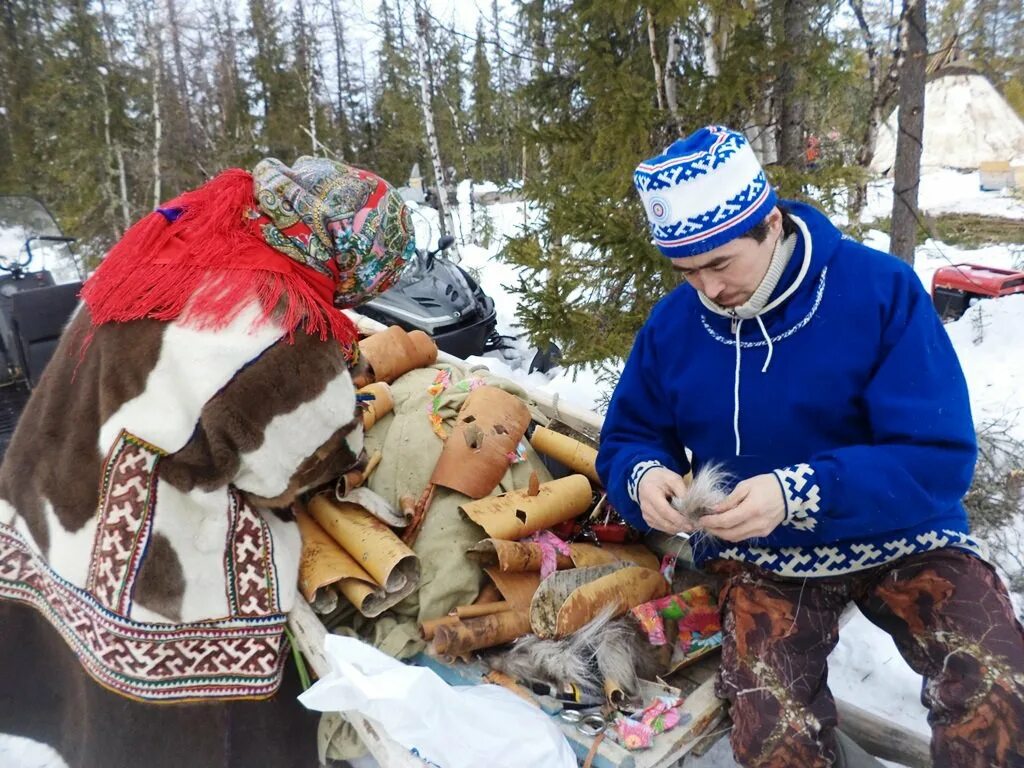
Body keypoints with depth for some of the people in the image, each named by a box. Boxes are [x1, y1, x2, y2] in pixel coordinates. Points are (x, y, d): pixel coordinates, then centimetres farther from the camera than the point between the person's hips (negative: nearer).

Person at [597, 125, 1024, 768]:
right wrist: (646, 477, -20)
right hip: (760, 556, 1)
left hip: (900, 537, 0)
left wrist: (798, 493, -33)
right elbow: (627, 442, 5)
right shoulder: (671, 325, -4)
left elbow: (941, 458, -19)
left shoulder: (881, 289, -14)